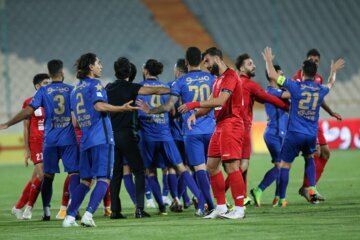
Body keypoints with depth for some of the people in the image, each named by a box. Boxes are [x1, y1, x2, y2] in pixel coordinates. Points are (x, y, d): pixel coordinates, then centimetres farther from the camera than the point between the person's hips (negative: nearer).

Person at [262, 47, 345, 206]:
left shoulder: (296, 86, -8)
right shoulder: (321, 90, 4)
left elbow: (272, 75, -3)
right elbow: (330, 84, 31)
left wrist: (268, 60, 14)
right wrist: (333, 72, 49)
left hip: (294, 133, -4)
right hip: (312, 134, 4)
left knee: (285, 164, 5)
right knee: (309, 158, 29)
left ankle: (281, 199, 4)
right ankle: (312, 189, 12)